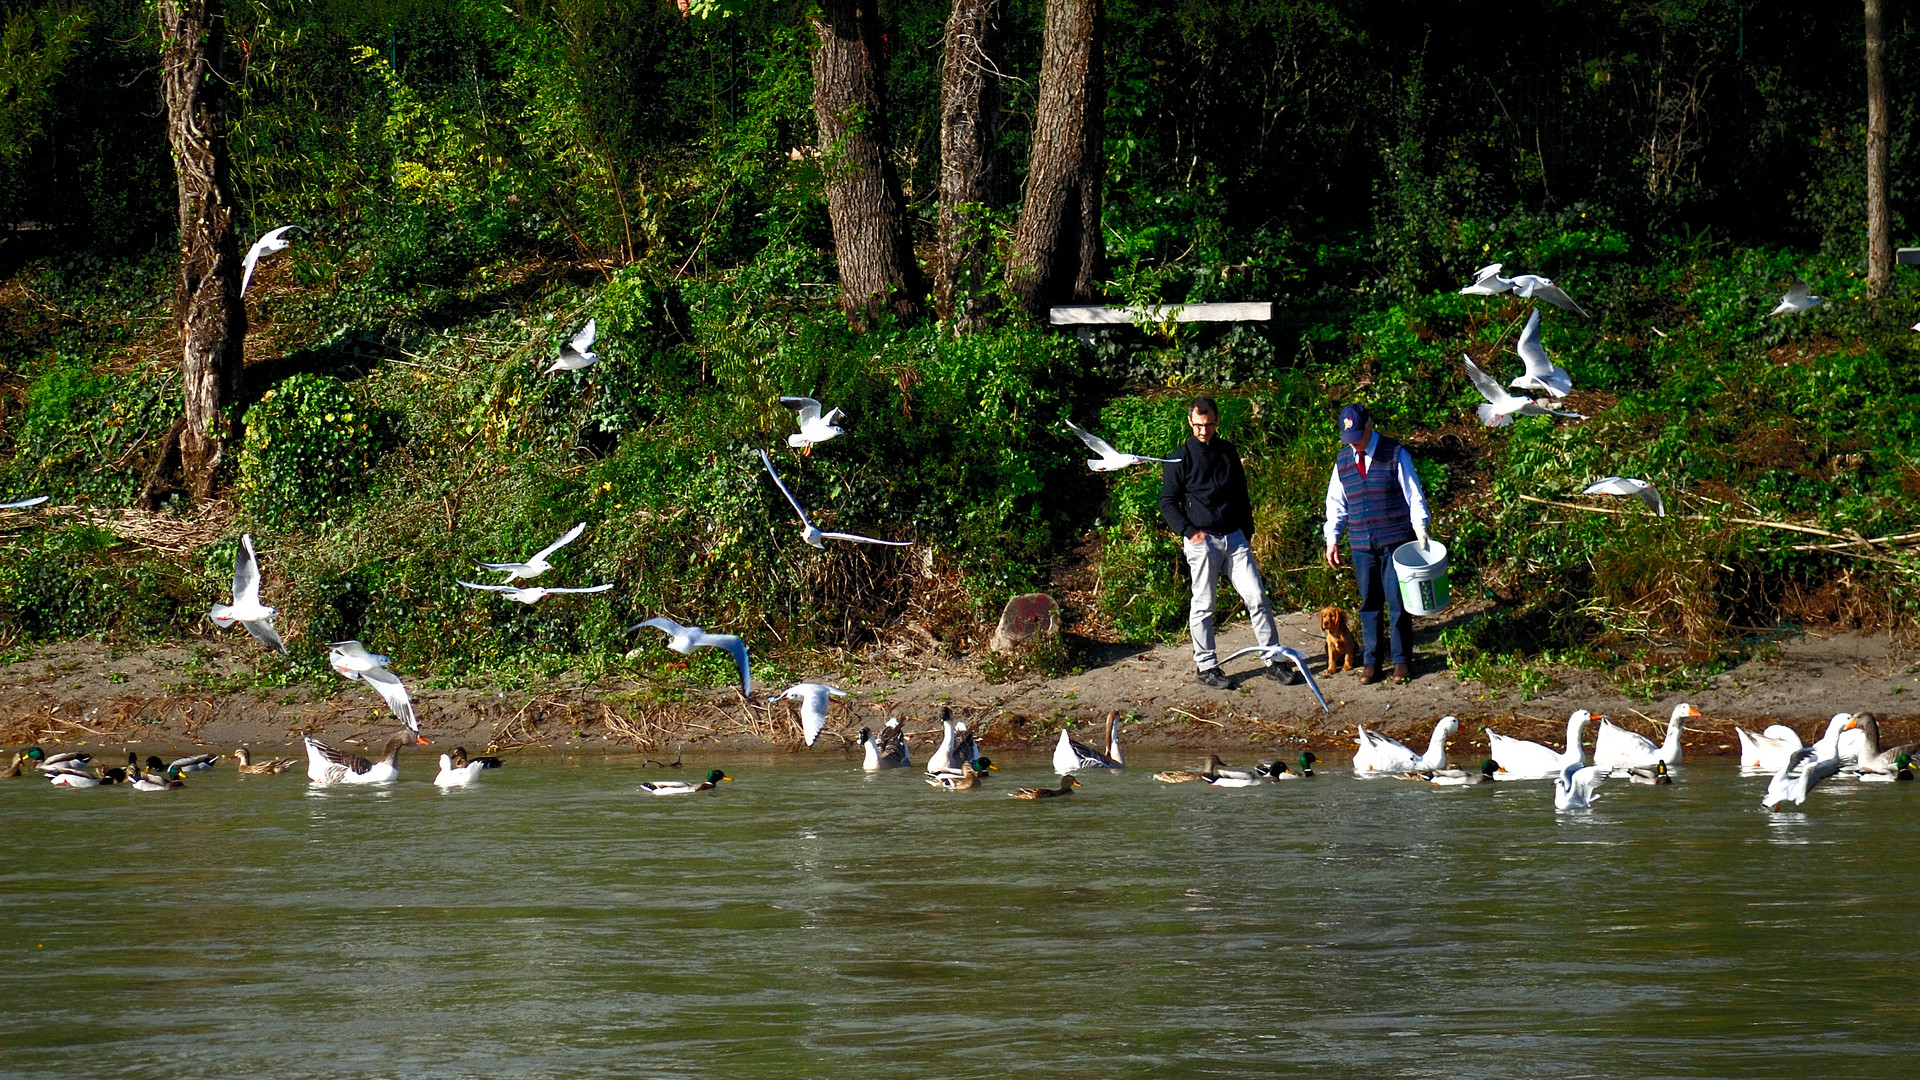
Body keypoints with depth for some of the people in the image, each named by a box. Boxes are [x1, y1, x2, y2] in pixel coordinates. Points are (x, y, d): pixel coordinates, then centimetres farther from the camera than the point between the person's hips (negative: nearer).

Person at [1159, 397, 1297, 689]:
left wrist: (1247, 530, 15)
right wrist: (1189, 531, -11)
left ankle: (1274, 661, 1)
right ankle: (1205, 667, 11)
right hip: (1202, 541, -4)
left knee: (1257, 596, -2)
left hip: (1234, 537, 4)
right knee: (1203, 606, 2)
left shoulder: (1228, 452, 12)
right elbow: (1167, 502, 0)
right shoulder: (1181, 459, -1)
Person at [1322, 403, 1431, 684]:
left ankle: (1401, 660, 8)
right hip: (1361, 545, 3)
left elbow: (1414, 496, -1)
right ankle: (1371, 661, 12)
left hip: (1396, 542, -3)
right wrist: (1332, 539, 7)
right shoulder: (1343, 461, 9)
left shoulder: (1395, 455, -3)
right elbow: (1335, 503, 15)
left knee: (1397, 602, -2)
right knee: (1369, 603, 5)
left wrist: (1421, 532, -7)